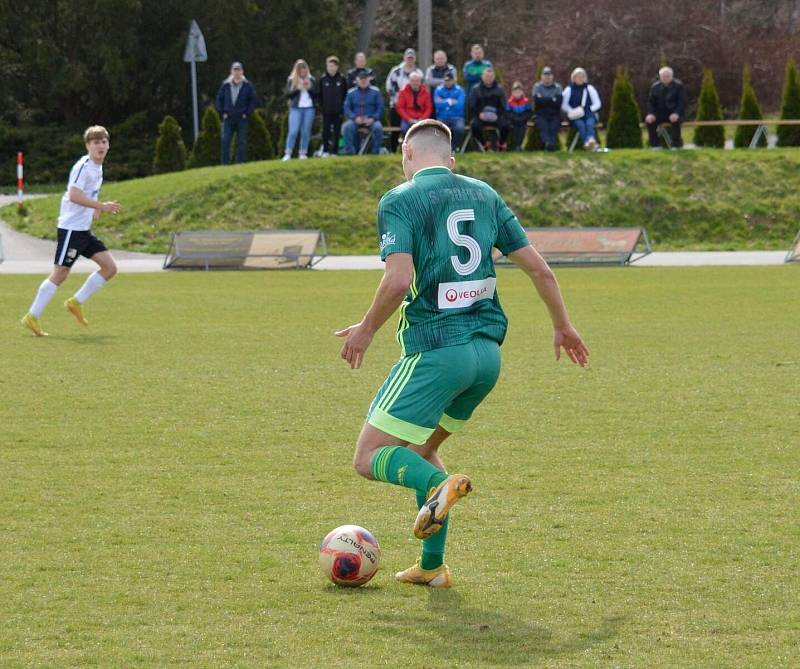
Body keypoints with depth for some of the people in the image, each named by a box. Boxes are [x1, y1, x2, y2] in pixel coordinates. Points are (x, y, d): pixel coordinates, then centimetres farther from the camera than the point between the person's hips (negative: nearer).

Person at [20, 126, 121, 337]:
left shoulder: (97, 168, 14)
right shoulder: (83, 166, -15)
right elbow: (74, 195, -27)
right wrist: (102, 206, -27)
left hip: (84, 230, 9)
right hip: (71, 228, -9)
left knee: (110, 267, 3)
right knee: (60, 274, -8)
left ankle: (76, 303, 11)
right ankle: (32, 317, -1)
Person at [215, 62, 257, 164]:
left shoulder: (247, 86, 2)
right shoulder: (225, 85, 6)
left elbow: (253, 101, 4)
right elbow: (219, 99, 12)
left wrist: (247, 113, -5)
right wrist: (222, 112, 2)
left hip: (242, 118, -1)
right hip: (228, 118, 1)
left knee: (241, 142, 0)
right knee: (225, 141, -5)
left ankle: (240, 162, 5)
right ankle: (225, 163, -1)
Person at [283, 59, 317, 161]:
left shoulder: (311, 80, 9)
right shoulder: (291, 80, 6)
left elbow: (316, 94, 6)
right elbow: (288, 94, -1)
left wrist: (309, 88, -11)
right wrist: (297, 88, -15)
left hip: (309, 108, 2)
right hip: (296, 108, -2)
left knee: (306, 132, 2)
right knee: (293, 131, -10)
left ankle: (303, 153, 8)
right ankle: (287, 153, -9)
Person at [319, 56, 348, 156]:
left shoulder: (342, 79, 0)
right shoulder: (322, 79, 2)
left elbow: (346, 94, 3)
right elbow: (319, 95, 6)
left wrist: (343, 106, -3)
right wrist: (322, 105, -2)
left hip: (338, 110, 0)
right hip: (326, 111, 0)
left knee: (337, 131, 3)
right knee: (326, 130, 1)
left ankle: (335, 151, 9)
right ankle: (325, 150, 10)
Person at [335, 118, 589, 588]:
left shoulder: (399, 201, -5)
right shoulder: (484, 195, 12)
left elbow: (399, 281, -19)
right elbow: (539, 269, 11)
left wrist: (366, 331, -2)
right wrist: (563, 326, 25)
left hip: (436, 351, -6)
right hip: (488, 352, 6)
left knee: (371, 458, 2)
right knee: (421, 448, 24)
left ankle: (438, 485, -26)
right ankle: (433, 566, 19)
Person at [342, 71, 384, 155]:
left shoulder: (375, 92, 9)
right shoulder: (351, 92, 11)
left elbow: (380, 108, 5)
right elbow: (347, 108, 6)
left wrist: (373, 119, -12)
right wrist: (355, 118, -13)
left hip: (371, 120, -1)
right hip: (356, 120, 1)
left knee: (378, 127, -33)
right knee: (347, 127, -31)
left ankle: (376, 152, -20)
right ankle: (349, 152, -25)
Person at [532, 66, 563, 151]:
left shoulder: (557, 87, 14)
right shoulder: (537, 86, 14)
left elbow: (559, 102, -4)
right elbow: (537, 100, -6)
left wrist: (544, 100, -3)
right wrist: (552, 100, -4)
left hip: (554, 116, 1)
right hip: (540, 115, -1)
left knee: (554, 127, -30)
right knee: (543, 126, -32)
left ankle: (553, 144, -53)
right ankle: (547, 142, -56)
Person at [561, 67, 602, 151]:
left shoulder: (590, 88, 17)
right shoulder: (569, 90, 14)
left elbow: (597, 104, 13)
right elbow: (564, 105, 7)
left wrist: (589, 109, -6)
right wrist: (572, 111, -11)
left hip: (589, 115, 1)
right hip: (576, 117, -1)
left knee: (590, 124, -34)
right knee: (581, 125, -35)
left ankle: (591, 140, -65)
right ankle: (586, 142, -62)